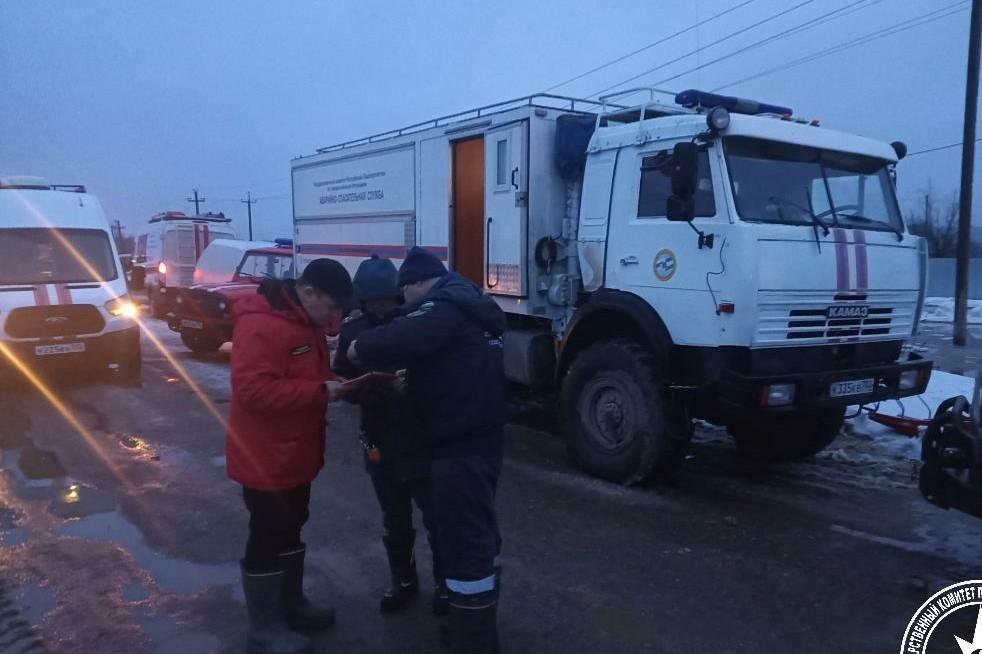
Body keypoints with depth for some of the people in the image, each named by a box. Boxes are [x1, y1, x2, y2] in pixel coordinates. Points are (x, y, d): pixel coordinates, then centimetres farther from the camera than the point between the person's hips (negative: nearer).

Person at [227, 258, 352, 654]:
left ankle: (292, 605, 37)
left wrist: (334, 384, 1)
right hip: (265, 456, -10)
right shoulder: (261, 324, -24)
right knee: (267, 539, 3)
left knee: (290, 530, 21)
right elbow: (252, 389, -31)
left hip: (295, 452, 10)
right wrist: (320, 391, -28)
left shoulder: (306, 321, 7)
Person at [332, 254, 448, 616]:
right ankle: (403, 579, 40)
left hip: (425, 440, -3)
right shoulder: (353, 330, -1)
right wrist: (363, 391, -18)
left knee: (436, 518, 9)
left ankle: (444, 582, 30)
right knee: (395, 520, 19)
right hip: (380, 441, 3)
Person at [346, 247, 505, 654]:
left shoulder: (444, 307, -15)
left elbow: (402, 338, -32)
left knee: (464, 538, -5)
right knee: (476, 529, 21)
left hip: (460, 443, -11)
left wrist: (359, 348, -15)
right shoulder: (466, 303, 17)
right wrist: (413, 381, 15)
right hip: (478, 434, 11)